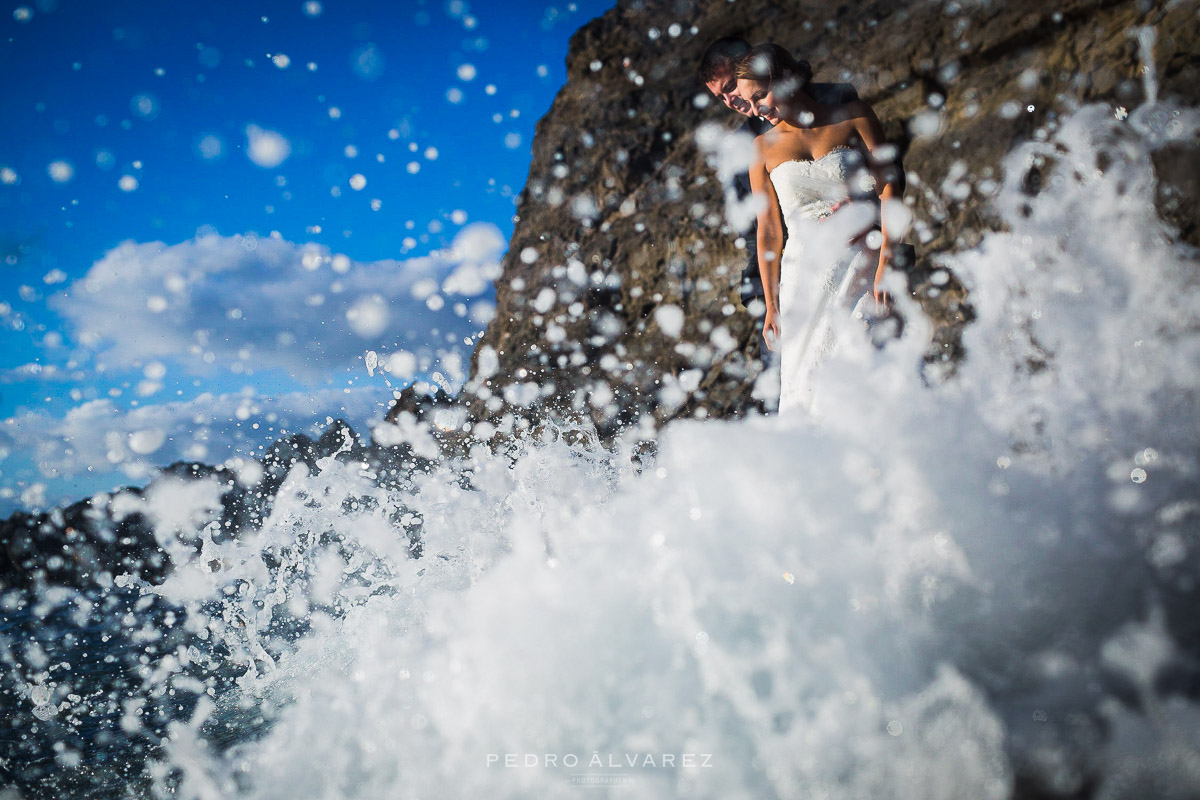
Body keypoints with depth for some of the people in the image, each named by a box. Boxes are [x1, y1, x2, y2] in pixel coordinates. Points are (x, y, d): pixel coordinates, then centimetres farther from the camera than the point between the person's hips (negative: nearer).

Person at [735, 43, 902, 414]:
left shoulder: (853, 116, 4)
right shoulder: (764, 148, 7)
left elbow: (889, 186, 0)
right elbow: (769, 231, 8)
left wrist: (884, 264, -10)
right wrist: (771, 305, 5)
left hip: (861, 267, -1)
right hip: (804, 271, 1)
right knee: (804, 387, -8)